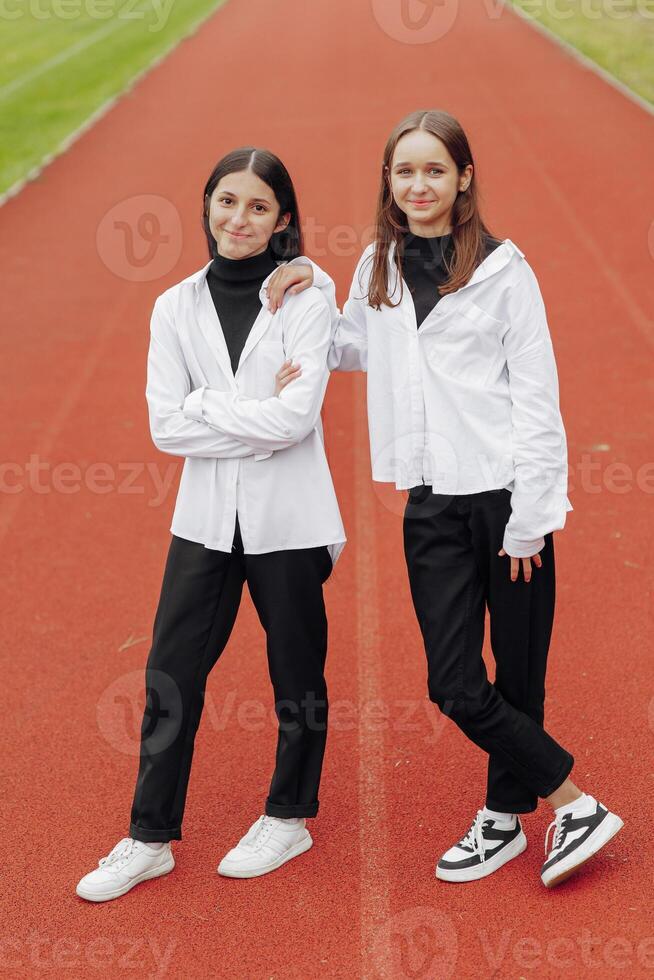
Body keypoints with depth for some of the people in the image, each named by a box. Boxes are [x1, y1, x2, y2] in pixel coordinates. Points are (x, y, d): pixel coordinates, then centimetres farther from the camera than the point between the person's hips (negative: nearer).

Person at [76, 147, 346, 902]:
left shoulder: (304, 301, -6)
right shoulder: (177, 307, 4)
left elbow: (295, 418, -16)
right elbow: (166, 427, -3)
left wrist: (205, 405, -11)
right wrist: (256, 425, -12)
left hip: (286, 519, -3)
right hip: (206, 518, 3)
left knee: (295, 672, 11)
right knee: (171, 675, 5)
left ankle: (289, 817, 31)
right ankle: (150, 839, 18)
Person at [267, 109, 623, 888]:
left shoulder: (502, 268, -5)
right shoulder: (378, 267, 9)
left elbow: (537, 396, -6)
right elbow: (358, 350, 27)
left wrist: (529, 519, -10)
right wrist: (314, 295, 8)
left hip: (505, 495, -4)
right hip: (431, 503, 4)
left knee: (517, 677, 5)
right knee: (454, 686, 1)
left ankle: (503, 816, 24)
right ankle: (573, 803, 18)